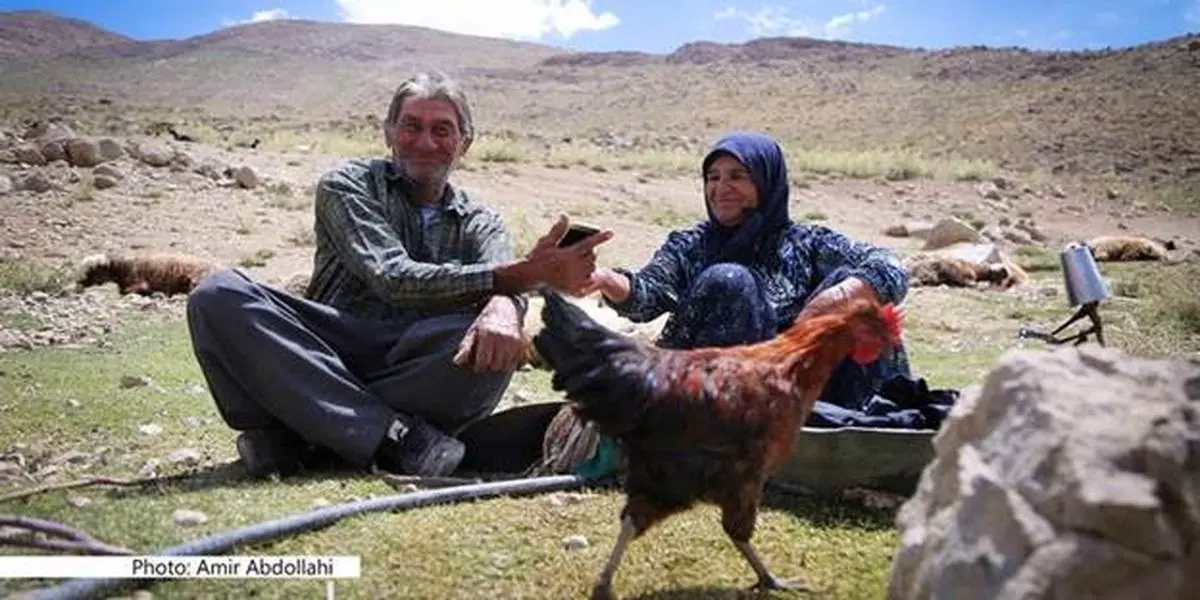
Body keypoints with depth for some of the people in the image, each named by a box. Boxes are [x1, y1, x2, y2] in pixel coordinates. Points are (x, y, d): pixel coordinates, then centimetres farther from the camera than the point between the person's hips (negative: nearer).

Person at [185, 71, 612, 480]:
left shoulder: (482, 224, 16)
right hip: (327, 358, -1)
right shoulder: (346, 186, 7)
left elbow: (502, 282, -8)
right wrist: (521, 275, -23)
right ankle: (392, 437, -34)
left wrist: (504, 307, -37)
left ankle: (293, 436, -26)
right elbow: (394, 280, -11)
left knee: (497, 342, -30)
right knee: (219, 295, -23)